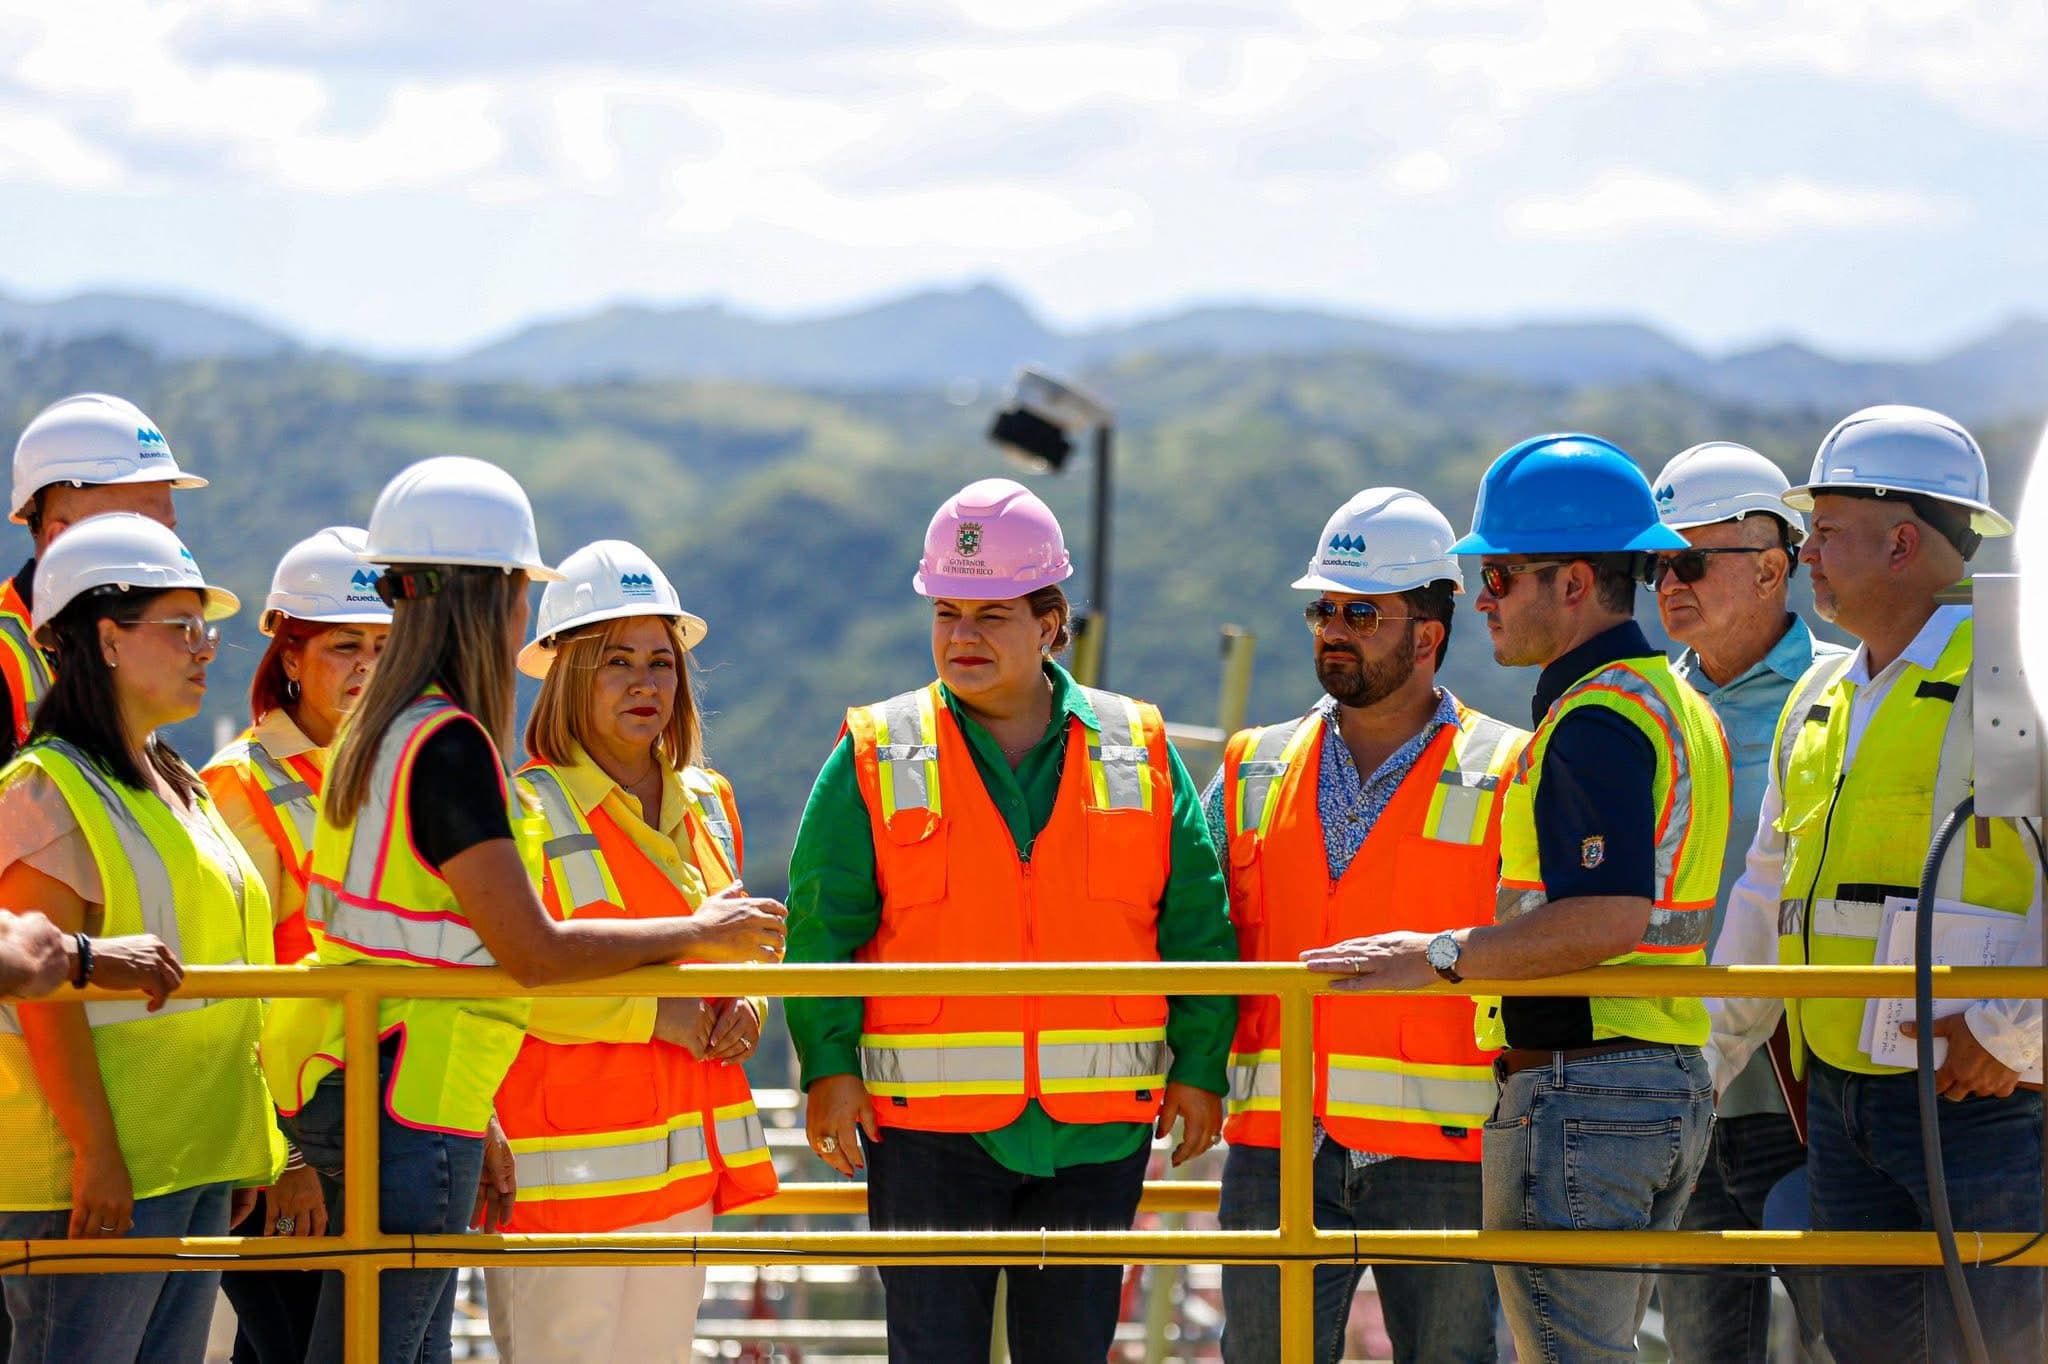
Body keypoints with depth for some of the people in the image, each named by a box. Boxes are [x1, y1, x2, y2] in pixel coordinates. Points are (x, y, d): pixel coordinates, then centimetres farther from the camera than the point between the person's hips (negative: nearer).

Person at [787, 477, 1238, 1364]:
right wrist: (829, 1065, -8)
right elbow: (820, 921, 1)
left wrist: (1199, 1063, 3)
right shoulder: (876, 759, 3)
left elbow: (1196, 920, 9)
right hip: (931, 1127, -2)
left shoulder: (1139, 753, 7)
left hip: (1096, 1129, 2)